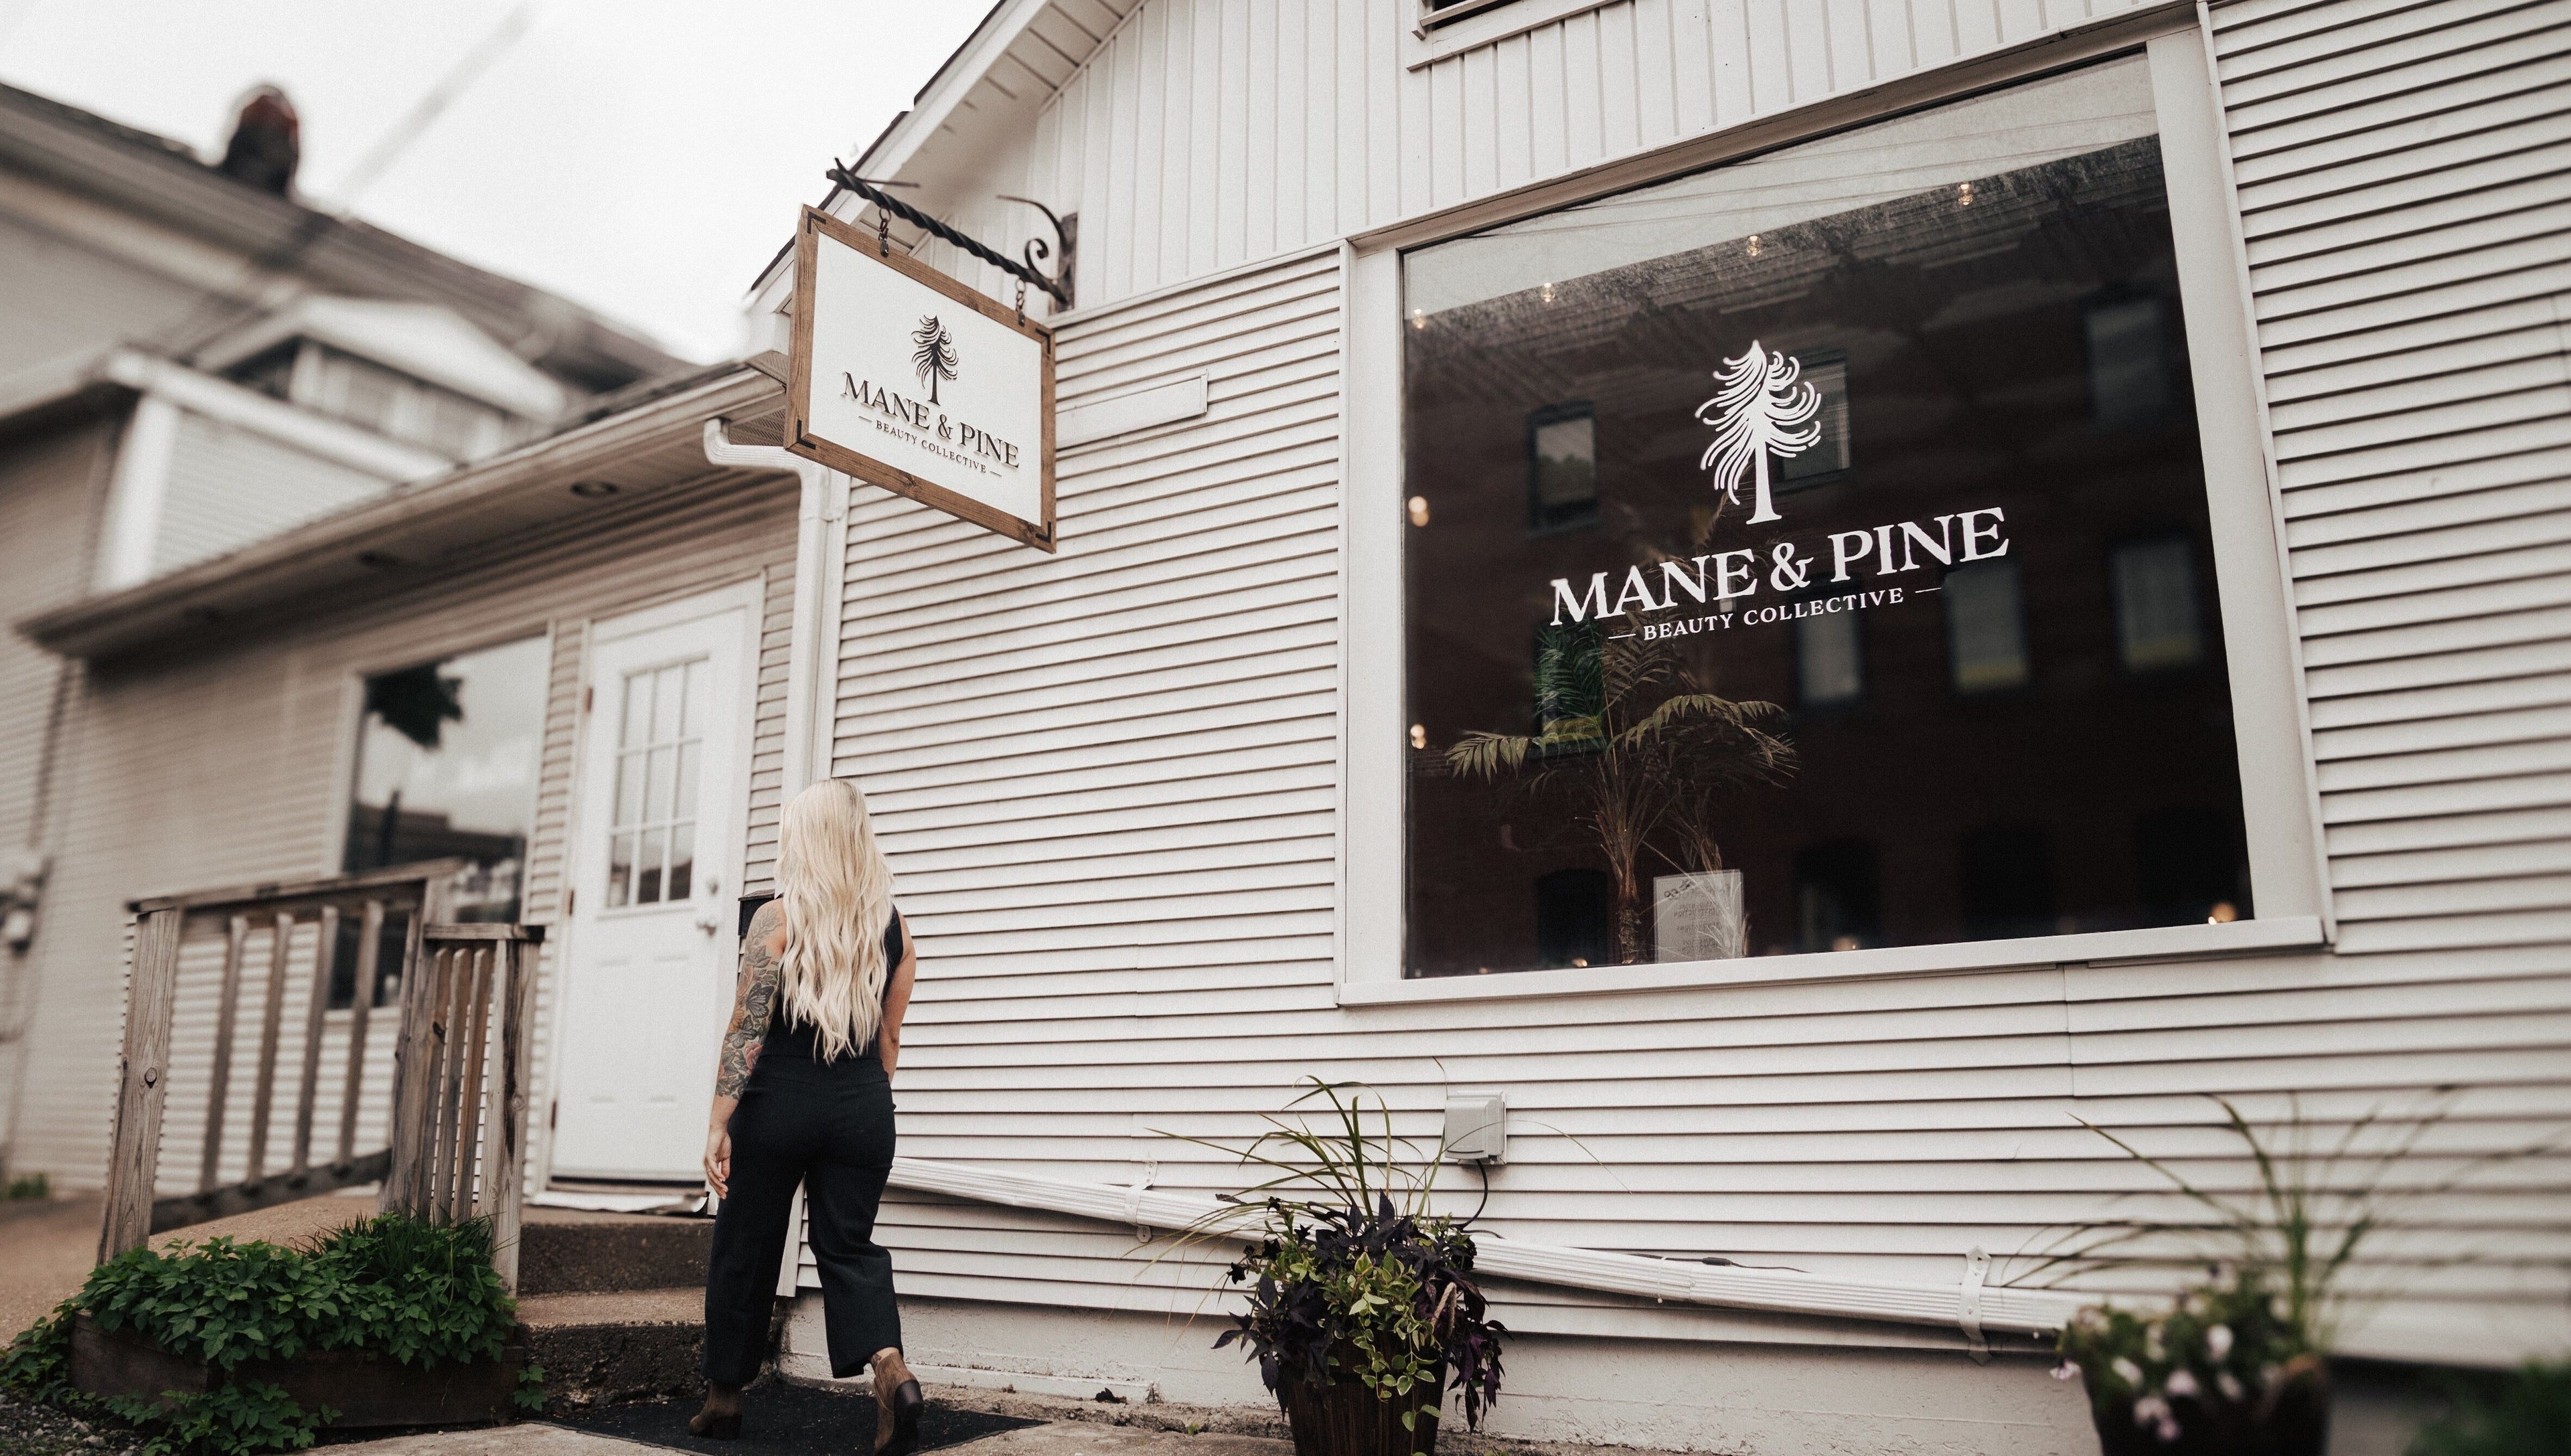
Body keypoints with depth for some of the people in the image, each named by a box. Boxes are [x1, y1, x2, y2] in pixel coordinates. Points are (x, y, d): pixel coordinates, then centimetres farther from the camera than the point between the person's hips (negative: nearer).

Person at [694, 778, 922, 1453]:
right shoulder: (894, 928, 5)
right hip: (863, 1107, 3)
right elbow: (889, 1041, 11)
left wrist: (719, 1125, -11)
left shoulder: (776, 918, -7)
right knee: (848, 1245, 7)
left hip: (779, 1101, -3)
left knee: (744, 1248, 13)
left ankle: (724, 1398, 26)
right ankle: (892, 1369, -16)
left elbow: (747, 1029, -12)